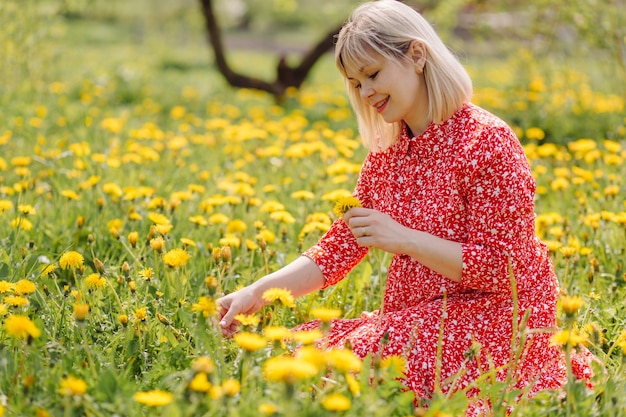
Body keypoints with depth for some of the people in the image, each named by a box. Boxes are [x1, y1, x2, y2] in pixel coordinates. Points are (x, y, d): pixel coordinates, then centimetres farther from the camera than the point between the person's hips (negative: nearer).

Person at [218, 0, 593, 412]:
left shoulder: (486, 141, -15)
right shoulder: (386, 150, 8)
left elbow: (501, 269, -16)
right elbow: (341, 246, 5)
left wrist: (403, 239, -22)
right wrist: (258, 292, -8)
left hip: (494, 318, -6)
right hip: (418, 316, 6)